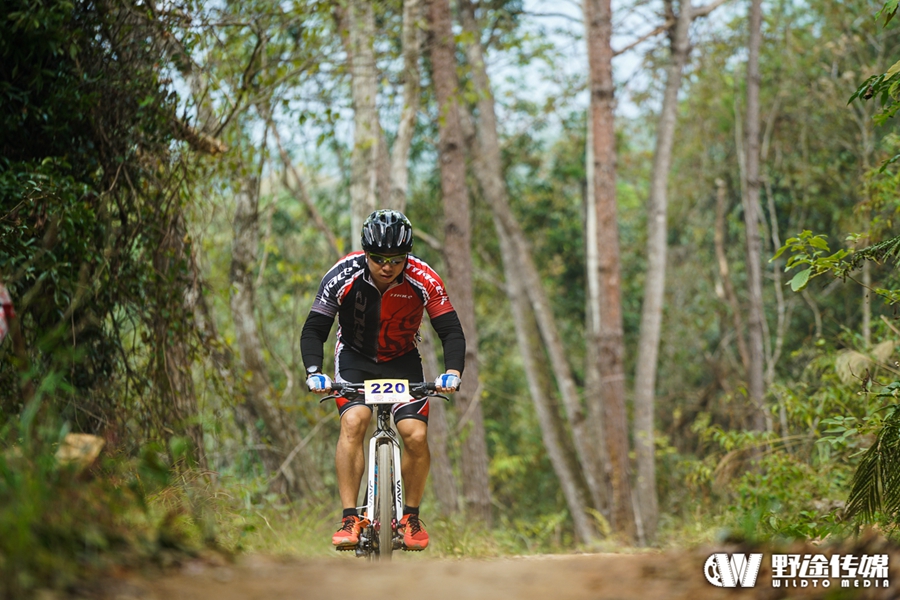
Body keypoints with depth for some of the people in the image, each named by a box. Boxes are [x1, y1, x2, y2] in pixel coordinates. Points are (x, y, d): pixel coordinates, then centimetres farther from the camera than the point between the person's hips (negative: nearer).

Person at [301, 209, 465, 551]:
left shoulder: (423, 281, -23)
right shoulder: (343, 276, -24)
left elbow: (451, 332, -18)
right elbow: (314, 330, -19)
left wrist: (452, 372, -36)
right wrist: (314, 372, -36)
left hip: (402, 361, 1)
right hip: (355, 358, -1)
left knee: (416, 435, -18)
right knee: (354, 421, -27)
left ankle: (411, 517, 4)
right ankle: (350, 518, -24)